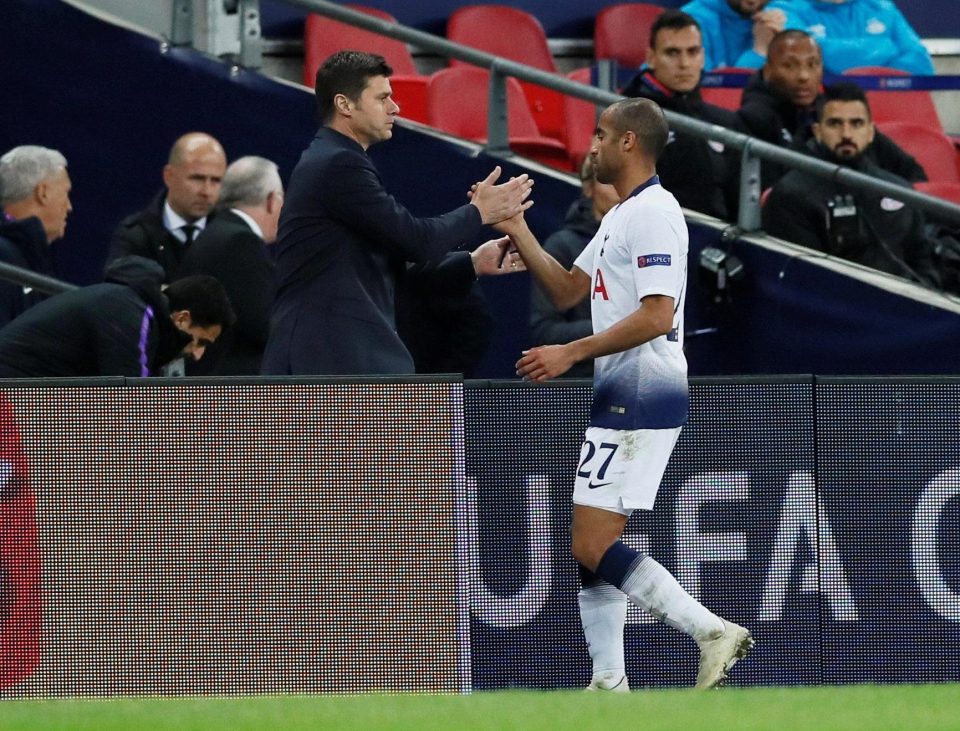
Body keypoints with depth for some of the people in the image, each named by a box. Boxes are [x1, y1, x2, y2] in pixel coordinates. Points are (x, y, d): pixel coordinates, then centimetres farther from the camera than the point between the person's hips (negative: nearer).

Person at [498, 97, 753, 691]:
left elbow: (656, 315, -22)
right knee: (592, 548, 9)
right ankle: (609, 685, 9)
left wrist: (572, 353, -20)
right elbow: (567, 289, 24)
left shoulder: (653, 214, -13)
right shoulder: (621, 216, 20)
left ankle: (713, 631, -16)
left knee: (594, 547, -15)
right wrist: (518, 231, 15)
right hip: (621, 399, 11)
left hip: (644, 395, -11)